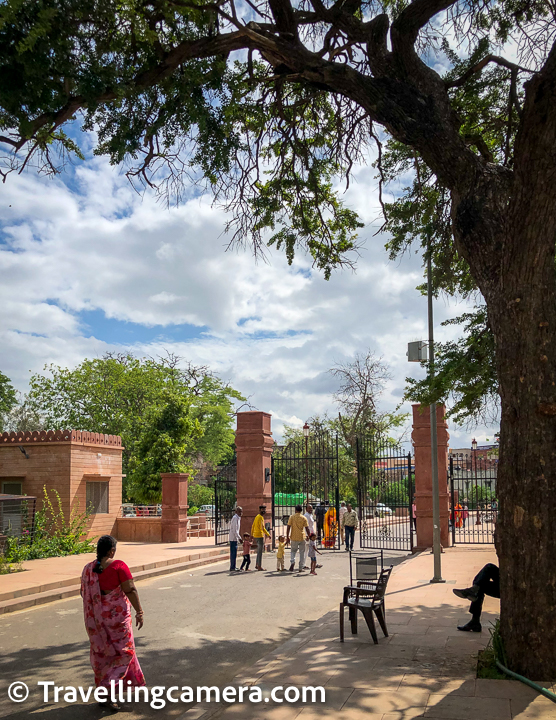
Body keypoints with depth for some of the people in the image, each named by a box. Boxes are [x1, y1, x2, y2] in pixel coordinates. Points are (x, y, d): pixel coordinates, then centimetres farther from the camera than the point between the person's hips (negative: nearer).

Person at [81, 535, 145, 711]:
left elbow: (84, 593, 8)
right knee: (123, 651, 8)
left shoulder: (88, 569, 0)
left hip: (97, 617, 6)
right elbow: (130, 591, -17)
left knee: (102, 652, 18)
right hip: (117, 615, -5)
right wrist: (139, 612, -9)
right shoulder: (119, 566, -16)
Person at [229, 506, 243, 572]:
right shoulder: (235, 518, -15)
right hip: (233, 538, -10)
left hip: (235, 538, 10)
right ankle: (232, 567, -6)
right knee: (233, 553, -8)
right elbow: (234, 530, -21)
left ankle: (233, 567, 19)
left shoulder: (237, 518, 16)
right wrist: (239, 537, -20)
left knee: (234, 553, 13)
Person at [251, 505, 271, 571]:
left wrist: (251, 534, 27)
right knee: (260, 551, -4)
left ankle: (257, 565, 18)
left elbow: (253, 526, 20)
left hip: (256, 535, 10)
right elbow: (262, 528, -24)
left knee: (260, 551, 16)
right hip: (260, 536, -10)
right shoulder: (260, 517, -17)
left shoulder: (257, 517, 14)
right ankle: (259, 566, -2)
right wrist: (268, 534, -19)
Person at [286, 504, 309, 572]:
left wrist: (287, 537, 0)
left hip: (294, 538, 0)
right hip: (302, 537, 0)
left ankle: (292, 562, -9)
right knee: (302, 552, 10)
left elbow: (288, 528, -5)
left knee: (293, 551, 17)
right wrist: (309, 536, 9)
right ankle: (301, 568, 11)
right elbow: (307, 528, -2)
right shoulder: (304, 518, -1)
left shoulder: (292, 517, -2)